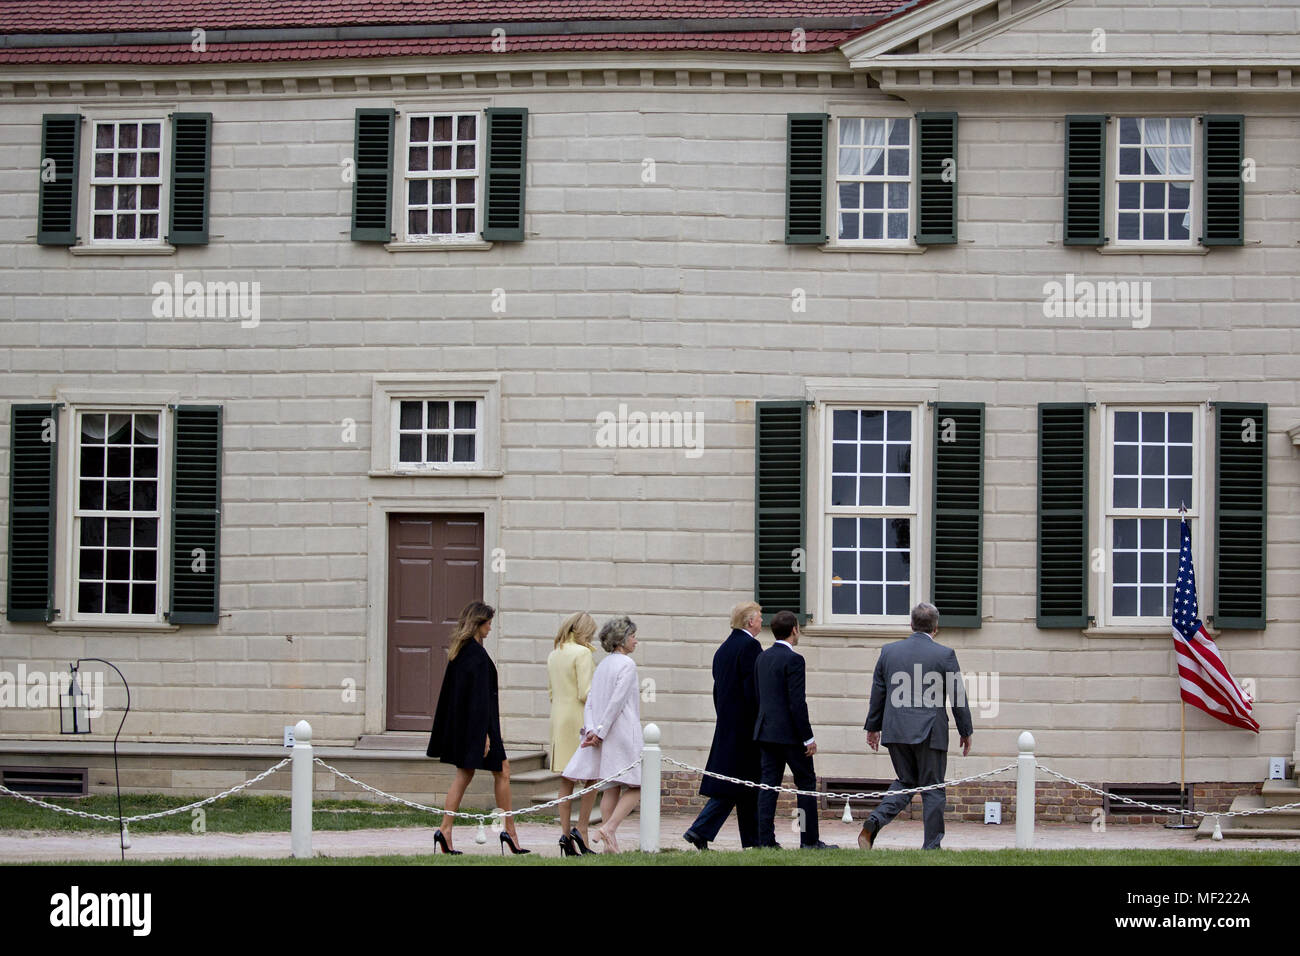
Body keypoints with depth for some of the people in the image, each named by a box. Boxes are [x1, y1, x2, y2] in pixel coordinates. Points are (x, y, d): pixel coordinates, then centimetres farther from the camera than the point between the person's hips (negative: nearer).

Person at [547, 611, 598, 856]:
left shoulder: (553, 655, 11)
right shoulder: (583, 654, -12)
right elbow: (586, 693, -16)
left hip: (558, 719, 7)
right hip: (581, 721, -7)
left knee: (566, 780, 8)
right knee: (592, 778, 2)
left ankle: (565, 833, 6)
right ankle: (581, 829, -6)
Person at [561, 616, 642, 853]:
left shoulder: (603, 665, 15)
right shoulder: (627, 664, -9)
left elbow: (589, 702, 8)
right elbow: (616, 702, -16)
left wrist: (591, 730, -2)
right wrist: (600, 732, -15)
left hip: (603, 736, 8)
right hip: (623, 733, -8)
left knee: (611, 787, 7)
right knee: (636, 785, -2)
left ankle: (610, 844, 4)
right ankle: (609, 827, -17)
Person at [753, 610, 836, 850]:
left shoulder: (762, 658, 10)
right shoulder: (793, 660, -14)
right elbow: (797, 702, -18)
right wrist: (808, 738, -13)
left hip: (765, 730, 7)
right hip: (789, 732, -7)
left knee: (769, 784, 6)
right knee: (806, 782, 4)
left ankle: (765, 839, 1)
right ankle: (809, 840, 5)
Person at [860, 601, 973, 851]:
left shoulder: (888, 651, 4)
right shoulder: (945, 655, -5)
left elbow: (877, 693, 10)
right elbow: (958, 697, -1)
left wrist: (873, 727, 20)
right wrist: (965, 732, 10)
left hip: (896, 731, 4)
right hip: (930, 732, -4)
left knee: (906, 781, 17)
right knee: (932, 789, 6)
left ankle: (873, 823, -4)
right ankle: (931, 847, 8)